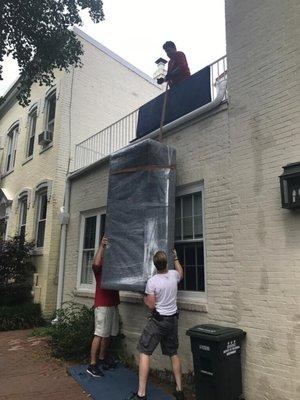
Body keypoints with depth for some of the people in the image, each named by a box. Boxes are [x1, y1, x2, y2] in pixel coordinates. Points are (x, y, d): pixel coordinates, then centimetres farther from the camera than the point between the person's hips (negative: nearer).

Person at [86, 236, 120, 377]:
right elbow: (96, 263, -30)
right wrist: (101, 246, -29)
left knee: (108, 334, 13)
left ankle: (102, 359, 26)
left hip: (113, 305, 7)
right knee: (100, 334, -5)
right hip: (102, 305, -7)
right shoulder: (99, 267, -7)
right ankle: (92, 365, 3)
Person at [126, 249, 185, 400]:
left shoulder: (152, 281, -19)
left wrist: (145, 299, 6)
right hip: (173, 320, 6)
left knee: (144, 352, 3)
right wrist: (176, 257, 33)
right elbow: (181, 273, 23)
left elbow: (151, 306, -15)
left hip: (158, 320, -6)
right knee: (173, 354, 18)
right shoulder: (173, 275, -4)